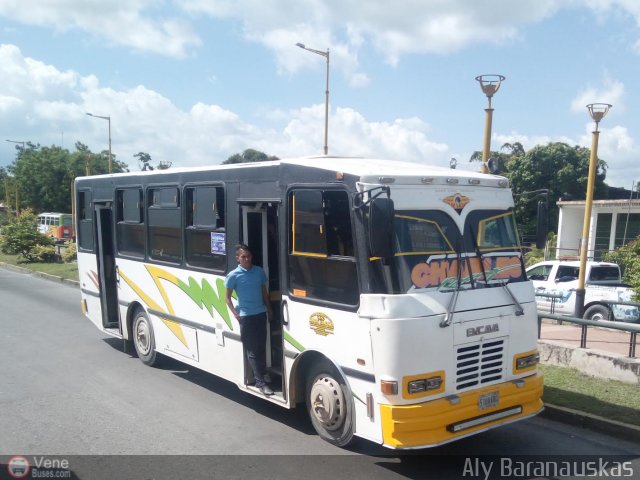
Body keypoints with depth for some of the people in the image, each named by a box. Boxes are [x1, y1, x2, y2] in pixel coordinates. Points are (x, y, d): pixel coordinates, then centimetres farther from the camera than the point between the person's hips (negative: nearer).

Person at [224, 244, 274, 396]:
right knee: (252, 350, 0)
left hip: (261, 313, 4)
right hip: (246, 316, -4)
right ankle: (260, 381, 3)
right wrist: (235, 314, -7)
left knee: (261, 347, 13)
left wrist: (269, 309, 14)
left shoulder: (259, 271, 3)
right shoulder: (234, 275, -8)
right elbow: (228, 297, 0)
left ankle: (263, 373, 29)